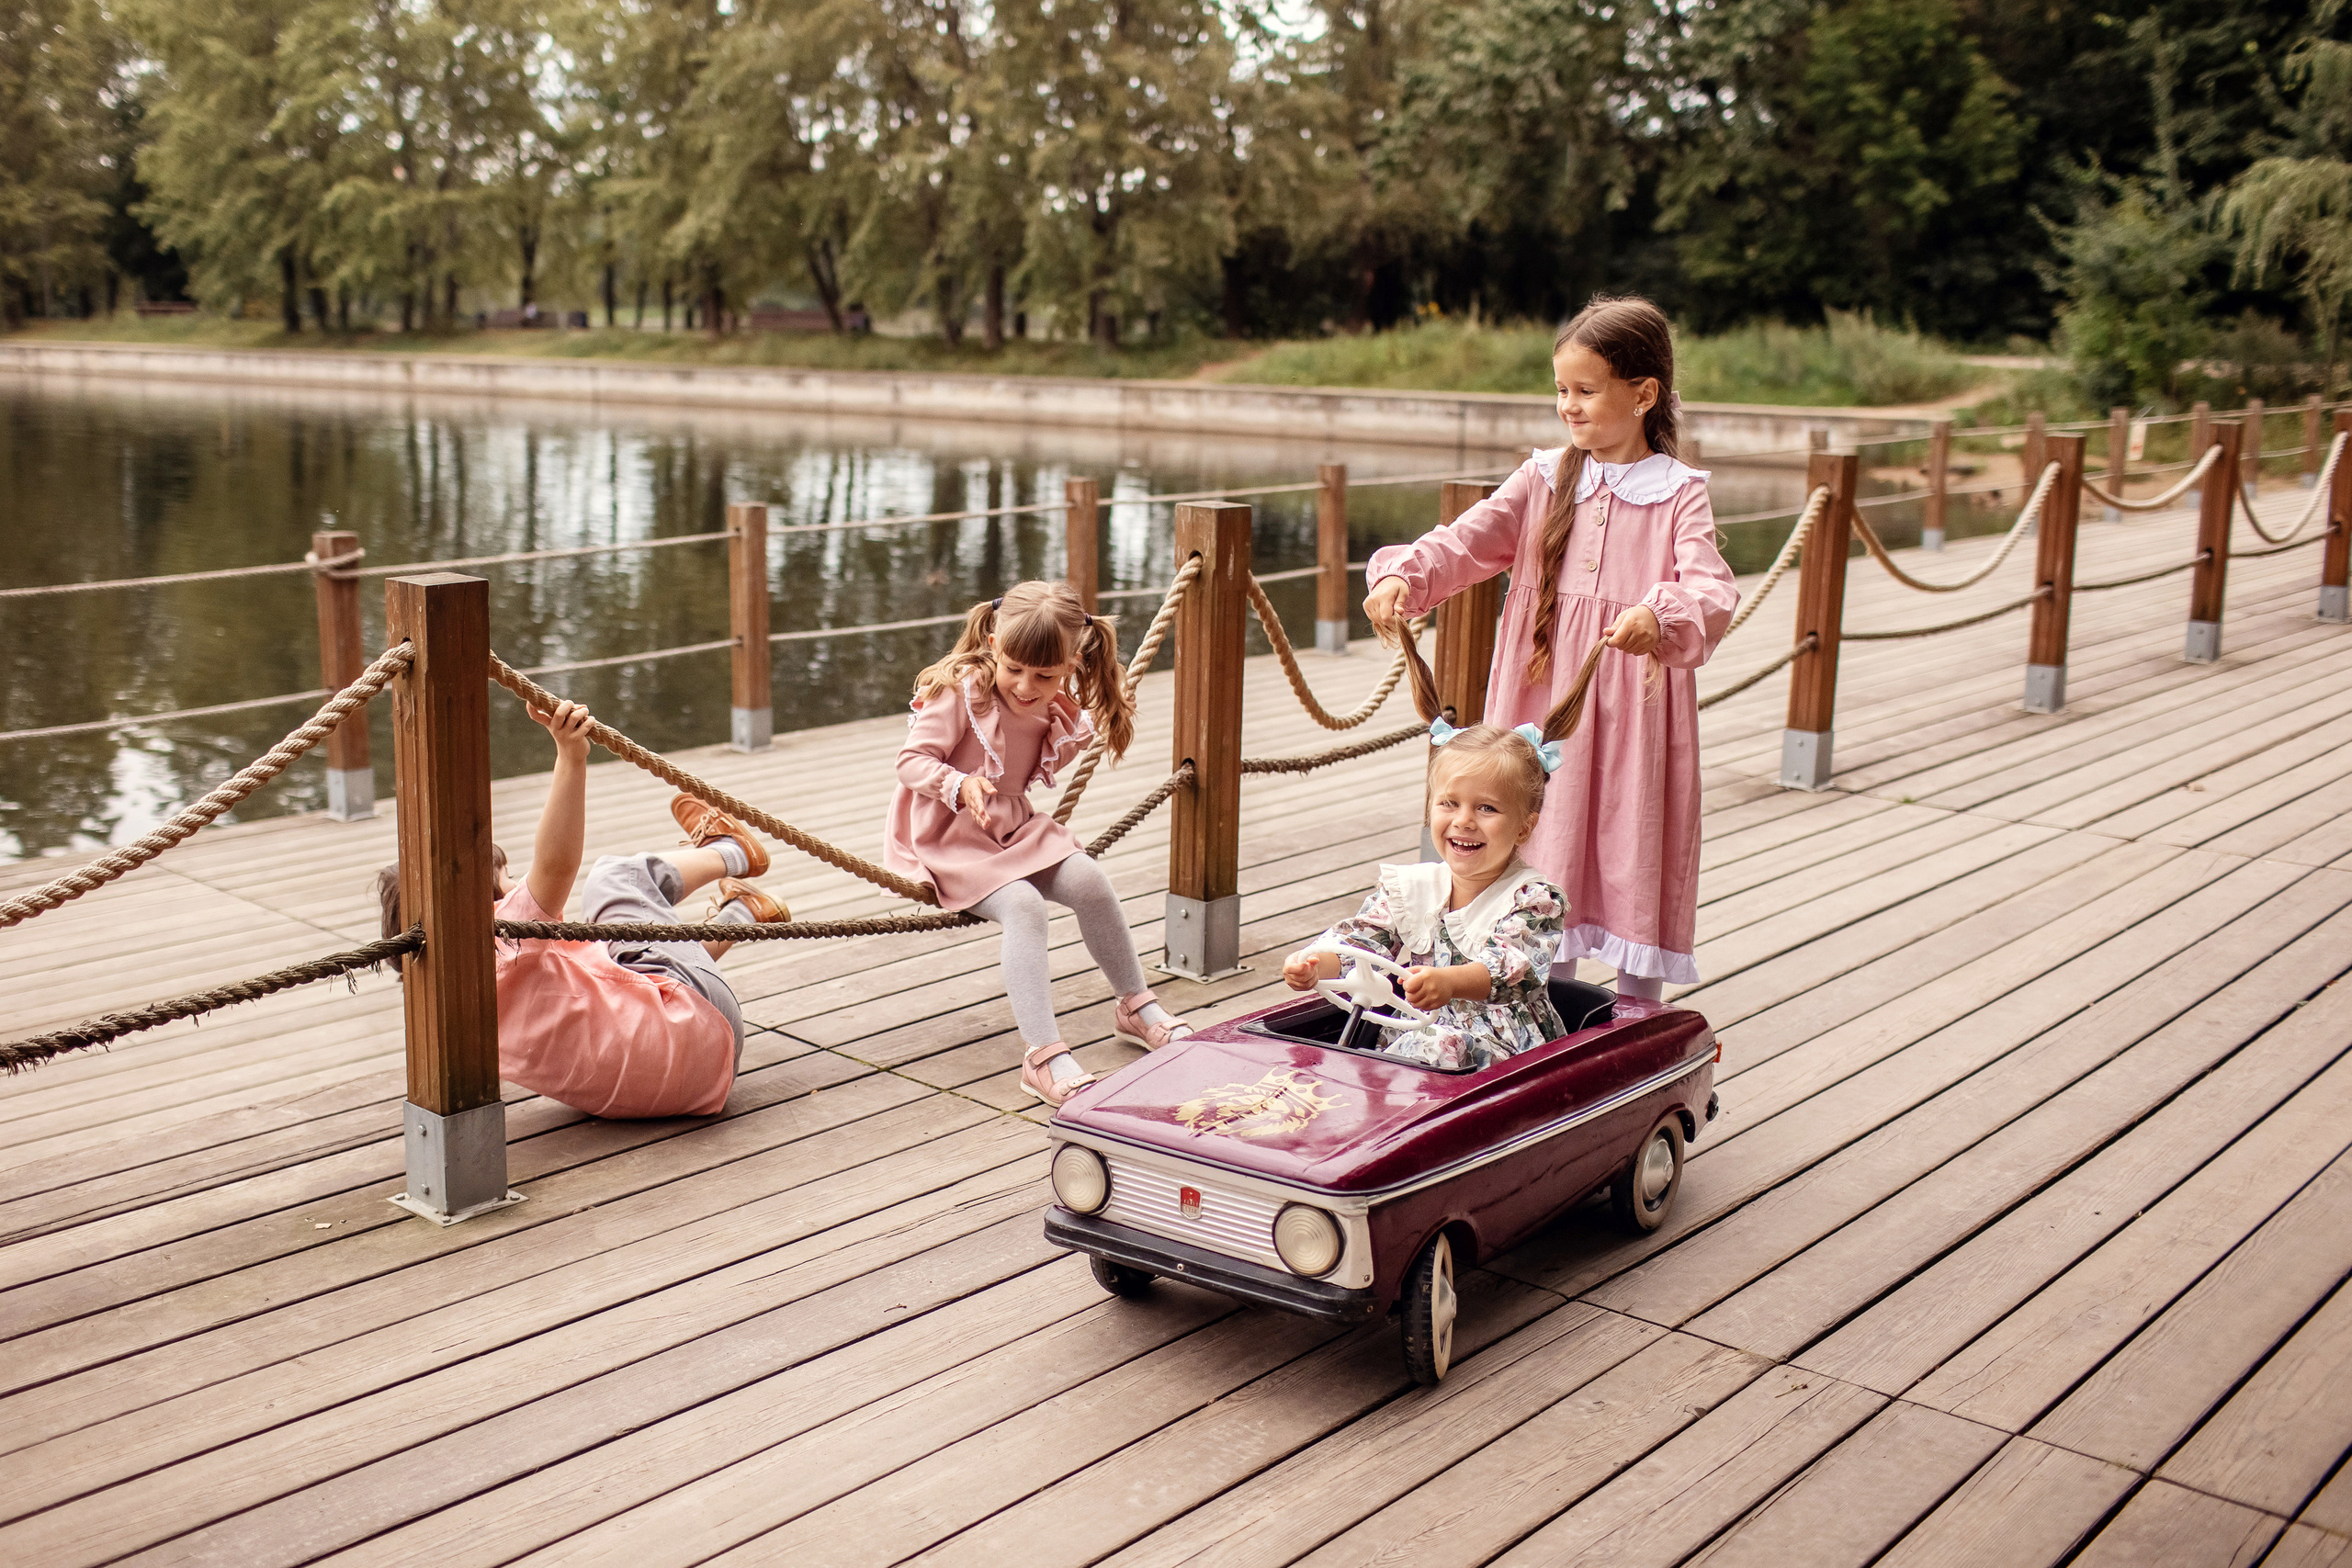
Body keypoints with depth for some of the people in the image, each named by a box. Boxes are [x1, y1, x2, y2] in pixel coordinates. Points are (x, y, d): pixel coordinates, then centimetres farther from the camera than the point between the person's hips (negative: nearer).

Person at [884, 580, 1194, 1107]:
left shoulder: (1057, 706, 2)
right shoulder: (962, 691, -19)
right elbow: (912, 761, -20)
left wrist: (1091, 726, 2)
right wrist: (959, 786, -39)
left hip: (1017, 827, 6)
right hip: (952, 837, -6)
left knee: (1090, 882, -13)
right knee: (1023, 905, -30)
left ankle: (1136, 1006, 10)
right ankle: (1043, 1056, -34)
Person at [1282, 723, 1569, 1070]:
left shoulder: (1535, 898, -5)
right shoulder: (1409, 886, 10)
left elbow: (1510, 967, -23)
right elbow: (1360, 938, 1)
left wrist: (1449, 982, -45)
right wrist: (1316, 964, -24)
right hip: (1411, 1033, 4)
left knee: (1429, 1049, -37)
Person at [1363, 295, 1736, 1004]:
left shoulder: (1679, 494, -4)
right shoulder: (1545, 480, 6)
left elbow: (1711, 591, -18)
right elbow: (1465, 542, -2)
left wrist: (1661, 617, -39)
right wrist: (1401, 575, -21)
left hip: (1635, 709, -3)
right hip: (1543, 699, 3)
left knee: (1635, 849, 5)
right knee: (1543, 845, 12)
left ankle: (1638, 1006, 21)